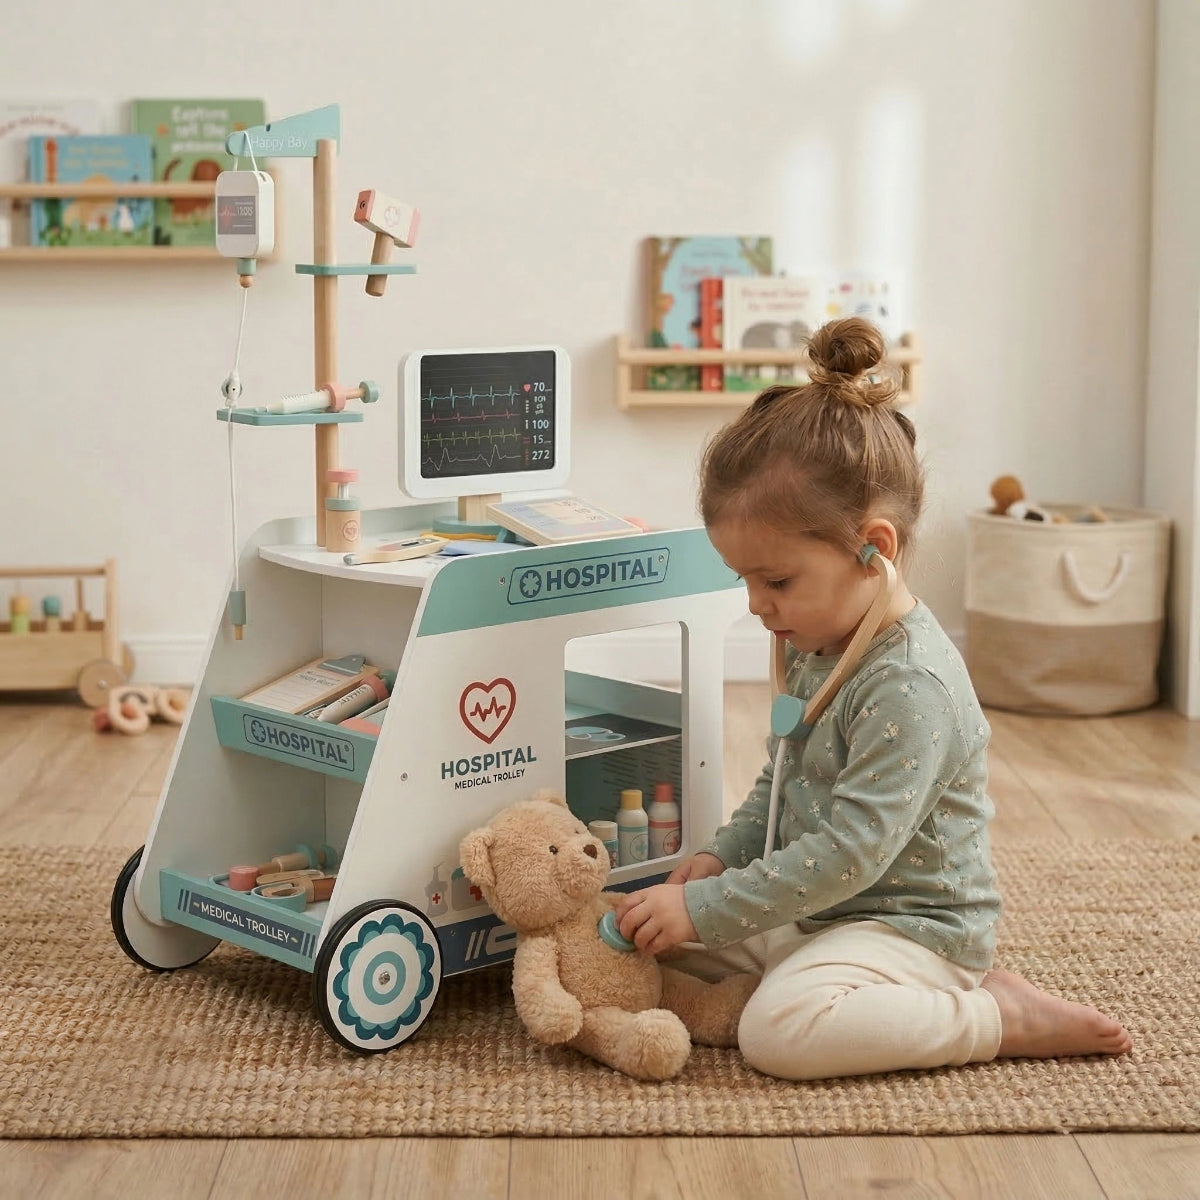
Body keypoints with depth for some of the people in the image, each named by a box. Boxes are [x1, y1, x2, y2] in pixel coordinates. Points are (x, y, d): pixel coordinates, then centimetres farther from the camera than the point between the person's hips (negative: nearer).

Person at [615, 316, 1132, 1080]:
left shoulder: (910, 687, -25)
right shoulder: (817, 647, 6)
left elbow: (849, 852, -29)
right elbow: (781, 785, 21)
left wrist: (705, 909, -27)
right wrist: (723, 857, 4)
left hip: (913, 925, -10)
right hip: (816, 909, 10)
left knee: (781, 1028, -31)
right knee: (673, 940, 4)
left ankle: (1001, 1019, -12)